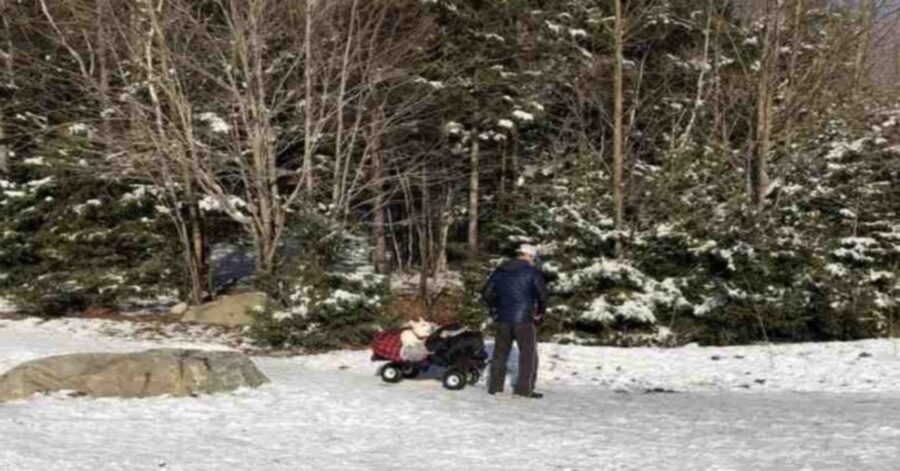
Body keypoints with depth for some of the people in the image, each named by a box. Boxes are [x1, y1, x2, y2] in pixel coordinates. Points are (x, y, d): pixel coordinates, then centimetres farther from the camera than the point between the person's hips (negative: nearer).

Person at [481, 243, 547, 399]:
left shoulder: (500, 271, 11)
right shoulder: (532, 272, -6)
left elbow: (486, 293, 11)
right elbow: (542, 295, -13)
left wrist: (494, 310, 19)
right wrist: (540, 313, 1)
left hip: (503, 319, 5)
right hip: (524, 319, -5)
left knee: (500, 352, 15)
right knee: (528, 354, 4)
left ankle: (495, 386, 19)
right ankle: (525, 388, 1)